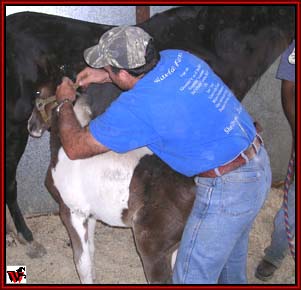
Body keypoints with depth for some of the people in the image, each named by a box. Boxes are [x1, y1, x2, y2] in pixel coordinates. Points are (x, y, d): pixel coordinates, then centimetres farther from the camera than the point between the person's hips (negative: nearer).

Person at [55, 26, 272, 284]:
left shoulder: (136, 107, -25)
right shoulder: (178, 57, -3)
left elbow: (75, 147, -11)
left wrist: (64, 102, 6)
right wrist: (108, 76, 20)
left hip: (227, 189, -8)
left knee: (191, 277, 9)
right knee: (231, 250, 32)